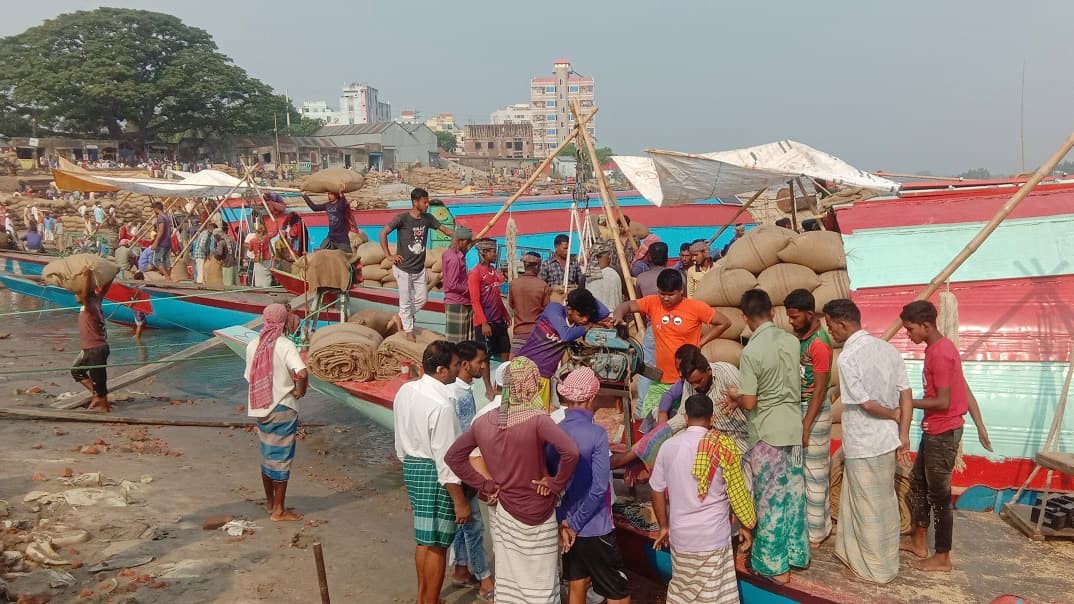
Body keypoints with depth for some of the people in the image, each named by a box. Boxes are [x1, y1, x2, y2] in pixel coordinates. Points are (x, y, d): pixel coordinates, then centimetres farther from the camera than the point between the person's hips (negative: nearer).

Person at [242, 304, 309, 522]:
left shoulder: (253, 345, 3)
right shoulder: (285, 345, -16)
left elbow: (249, 377, 9)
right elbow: (303, 373, -30)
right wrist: (300, 391, -11)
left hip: (260, 407, 6)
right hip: (283, 408, -6)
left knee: (267, 455, 19)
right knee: (281, 458, 3)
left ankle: (270, 502, 32)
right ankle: (279, 510, 10)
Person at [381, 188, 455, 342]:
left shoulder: (427, 218, 0)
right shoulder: (402, 218, -15)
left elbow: (444, 229, 4)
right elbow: (383, 233, -14)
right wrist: (389, 256, -14)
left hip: (419, 268, 6)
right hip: (403, 268, -6)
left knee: (422, 298, 14)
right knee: (406, 300, 6)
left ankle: (402, 317, 37)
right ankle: (408, 331, 22)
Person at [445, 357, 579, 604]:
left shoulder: (484, 421, -4)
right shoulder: (537, 419, -21)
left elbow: (453, 457, 3)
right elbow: (570, 452, -34)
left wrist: (485, 485, 2)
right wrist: (556, 484, -19)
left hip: (504, 514, 5)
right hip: (538, 515, -5)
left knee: (507, 583, 17)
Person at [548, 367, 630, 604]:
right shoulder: (596, 434, -20)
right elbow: (599, 488, -22)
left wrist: (562, 522, -2)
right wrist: (575, 526, -13)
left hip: (566, 525, 6)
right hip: (595, 529, -6)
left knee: (577, 584, 20)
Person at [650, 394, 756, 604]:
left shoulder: (668, 446, -1)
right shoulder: (723, 446, -9)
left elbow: (658, 491, 6)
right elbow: (737, 493, -3)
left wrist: (663, 526, 19)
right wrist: (746, 525, 12)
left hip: (680, 535, 3)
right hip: (713, 536, -3)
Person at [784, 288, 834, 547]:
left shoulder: (819, 343, -21)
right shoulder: (798, 335, 6)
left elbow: (820, 389, -20)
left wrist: (805, 426, -20)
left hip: (815, 410, -9)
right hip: (799, 407, 9)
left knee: (814, 472, 2)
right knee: (802, 468, 16)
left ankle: (815, 532, 13)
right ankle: (821, 522, 30)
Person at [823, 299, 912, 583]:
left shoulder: (847, 357, -20)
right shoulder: (887, 348, 2)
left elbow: (866, 404, -20)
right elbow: (906, 396, 1)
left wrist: (893, 415, -2)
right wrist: (903, 436, 2)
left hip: (863, 445, -7)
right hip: (887, 440, 8)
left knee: (868, 508, 7)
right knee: (885, 502, 20)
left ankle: (876, 568, 21)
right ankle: (886, 559, 35)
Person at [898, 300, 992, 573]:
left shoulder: (939, 354, -22)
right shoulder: (939, 348, 9)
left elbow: (943, 402, -24)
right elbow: (965, 390, 12)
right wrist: (980, 425, 14)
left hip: (943, 433, -10)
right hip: (934, 431, 10)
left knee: (939, 494, 1)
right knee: (917, 483, 19)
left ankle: (942, 558, 12)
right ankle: (919, 542, 32)